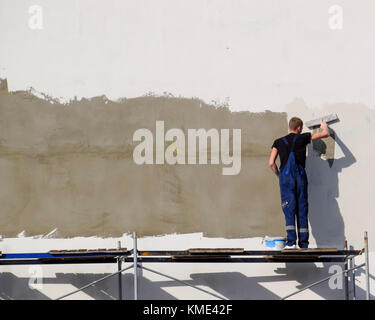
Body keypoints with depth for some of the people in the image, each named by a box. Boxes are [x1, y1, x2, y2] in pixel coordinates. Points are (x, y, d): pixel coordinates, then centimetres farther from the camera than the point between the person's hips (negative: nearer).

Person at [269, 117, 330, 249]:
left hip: (286, 176, -1)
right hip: (301, 176, 1)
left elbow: (271, 163, 5)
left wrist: (278, 175, 21)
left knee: (289, 210, -5)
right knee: (302, 209, 5)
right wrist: (324, 127, 38)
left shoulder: (279, 142, 10)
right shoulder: (303, 138, 9)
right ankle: (303, 242, 5)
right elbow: (326, 134, 16)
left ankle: (291, 241, -16)